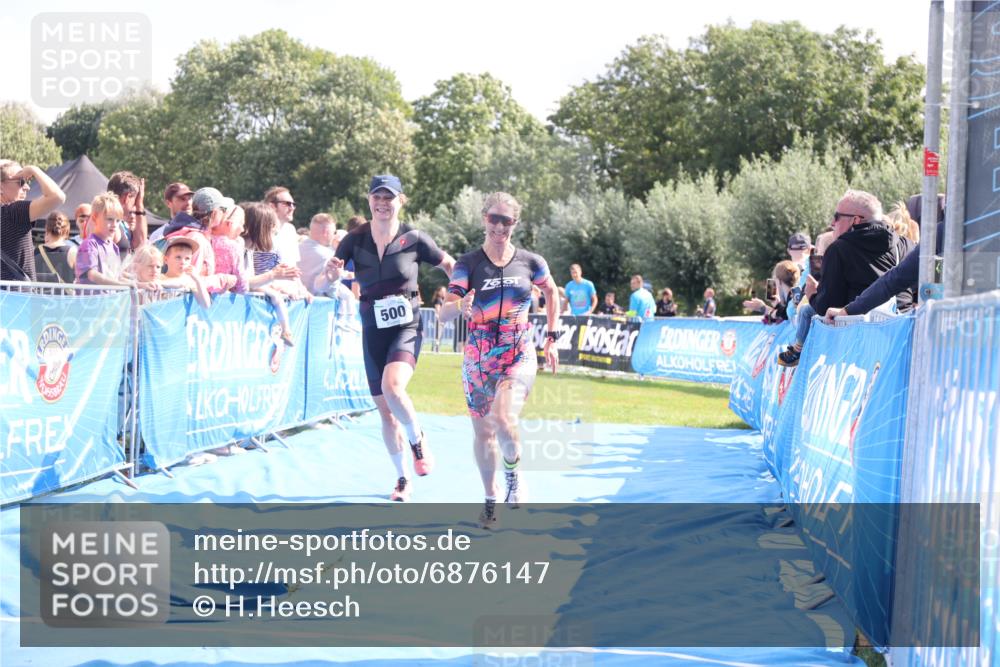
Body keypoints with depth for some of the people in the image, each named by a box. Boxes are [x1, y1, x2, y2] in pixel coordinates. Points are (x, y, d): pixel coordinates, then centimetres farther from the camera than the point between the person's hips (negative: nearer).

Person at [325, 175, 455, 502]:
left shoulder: (414, 239, -7)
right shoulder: (355, 239, -3)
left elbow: (449, 265, 7)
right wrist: (332, 273, -28)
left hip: (406, 327, -3)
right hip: (373, 331, 3)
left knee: (392, 387, -30)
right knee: (385, 410, 9)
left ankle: (417, 440, -2)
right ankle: (403, 478, 25)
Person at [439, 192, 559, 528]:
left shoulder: (530, 262, 0)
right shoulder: (468, 263, -4)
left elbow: (551, 292, 20)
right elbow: (444, 313, -12)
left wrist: (551, 338, 15)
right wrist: (460, 305, -35)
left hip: (519, 356, -1)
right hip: (478, 359, 1)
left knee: (503, 420, -25)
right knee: (483, 432, 7)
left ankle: (514, 476, 5)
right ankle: (491, 500, 27)